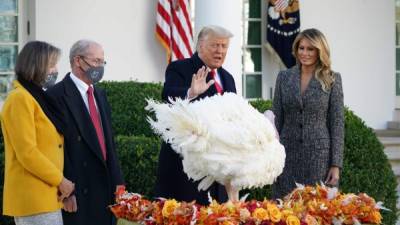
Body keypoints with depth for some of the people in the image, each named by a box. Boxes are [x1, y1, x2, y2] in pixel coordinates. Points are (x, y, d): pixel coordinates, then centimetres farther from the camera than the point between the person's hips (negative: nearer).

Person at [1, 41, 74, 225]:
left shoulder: (38, 97, 17)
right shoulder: (20, 99, -11)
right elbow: (27, 153, -19)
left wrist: (61, 182, 8)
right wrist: (60, 180, -11)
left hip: (47, 196, 9)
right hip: (33, 198, -9)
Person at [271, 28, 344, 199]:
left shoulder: (332, 79, 2)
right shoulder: (284, 77, 8)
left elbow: (337, 123, 0)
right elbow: (276, 119, 8)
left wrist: (336, 165, -6)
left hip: (319, 155, -2)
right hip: (288, 154, 2)